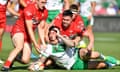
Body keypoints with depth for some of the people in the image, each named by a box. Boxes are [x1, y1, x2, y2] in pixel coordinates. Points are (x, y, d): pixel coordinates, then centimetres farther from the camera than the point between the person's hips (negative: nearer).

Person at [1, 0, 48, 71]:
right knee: (19, 47, -38)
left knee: (25, 60, -5)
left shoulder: (45, 12, -3)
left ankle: (14, 57, 26)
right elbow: (29, 28, -22)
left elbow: (40, 28, 4)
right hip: (18, 30, -6)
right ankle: (6, 65, -32)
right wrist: (35, 44, -24)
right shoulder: (29, 9, -22)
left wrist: (43, 43, -5)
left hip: (28, 35, 6)